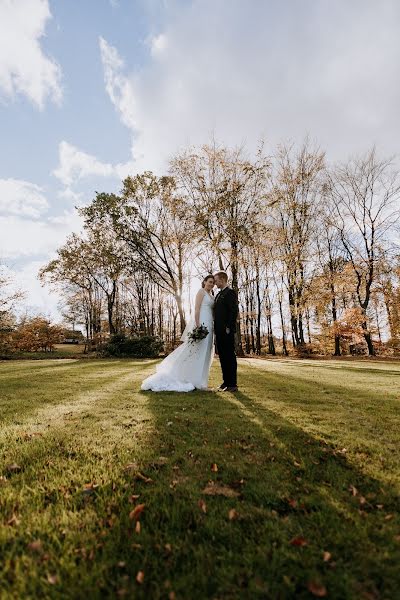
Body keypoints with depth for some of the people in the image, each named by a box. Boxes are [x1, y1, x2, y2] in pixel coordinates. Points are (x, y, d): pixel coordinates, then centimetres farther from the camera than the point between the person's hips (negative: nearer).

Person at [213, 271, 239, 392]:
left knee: (230, 356, -3)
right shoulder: (218, 295, 21)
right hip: (219, 331, 9)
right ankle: (226, 382, 17)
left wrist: (229, 327, -19)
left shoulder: (230, 292, -6)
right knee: (222, 356, 10)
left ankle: (233, 384, 3)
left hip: (227, 331, -9)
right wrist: (215, 328, 13)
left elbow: (234, 311, -14)